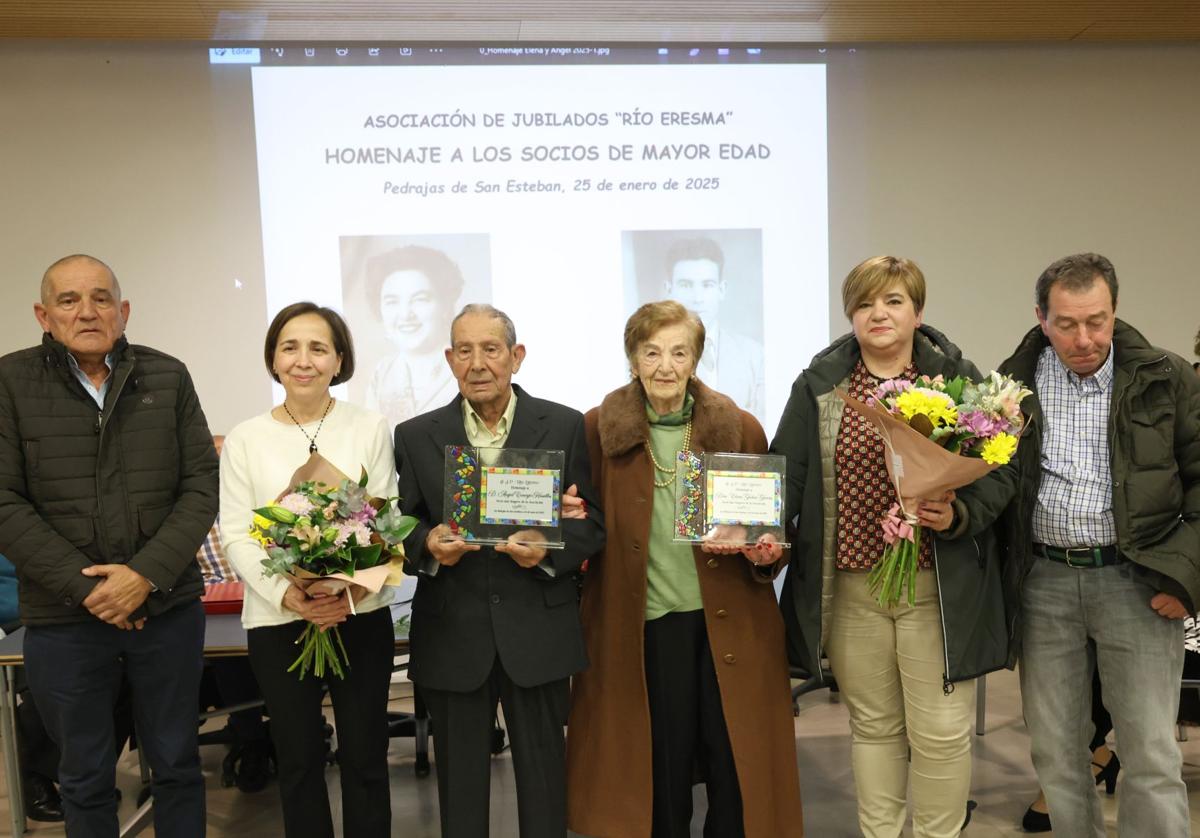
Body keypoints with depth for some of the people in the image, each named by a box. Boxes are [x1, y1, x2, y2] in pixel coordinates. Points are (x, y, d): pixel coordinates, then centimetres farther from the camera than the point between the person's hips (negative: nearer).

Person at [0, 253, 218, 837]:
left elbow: (202, 485, -1)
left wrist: (147, 575, -13)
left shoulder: (168, 377, 2)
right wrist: (85, 587, -14)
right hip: (63, 620, -1)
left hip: (168, 608, 1)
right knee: (85, 777, 15)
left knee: (176, 763, 14)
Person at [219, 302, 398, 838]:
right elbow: (236, 537, -2)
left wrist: (355, 588, -19)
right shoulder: (245, 440, 1)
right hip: (278, 621, 0)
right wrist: (286, 593, -19)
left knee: (365, 758, 10)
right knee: (298, 760, 13)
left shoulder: (370, 430, 1)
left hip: (361, 616, 0)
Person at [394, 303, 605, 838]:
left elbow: (592, 523, 1)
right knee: (459, 775, 13)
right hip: (451, 634, 1)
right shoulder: (416, 436, 3)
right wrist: (428, 545, -15)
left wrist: (549, 549, -18)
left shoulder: (565, 426, 0)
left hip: (537, 631, -1)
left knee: (543, 770, 11)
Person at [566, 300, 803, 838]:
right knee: (660, 774, 13)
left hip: (729, 625, 1)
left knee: (738, 769, 9)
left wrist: (765, 552, -13)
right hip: (642, 627, 0)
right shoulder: (599, 429, -2)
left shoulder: (741, 429, -1)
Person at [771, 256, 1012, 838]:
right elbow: (785, 473, 3)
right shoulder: (818, 385, 4)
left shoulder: (958, 379, 0)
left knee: (941, 732, 5)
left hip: (938, 589, -1)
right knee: (872, 726, 16)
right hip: (849, 587, 2)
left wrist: (959, 516, -19)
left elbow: (998, 472, -1)